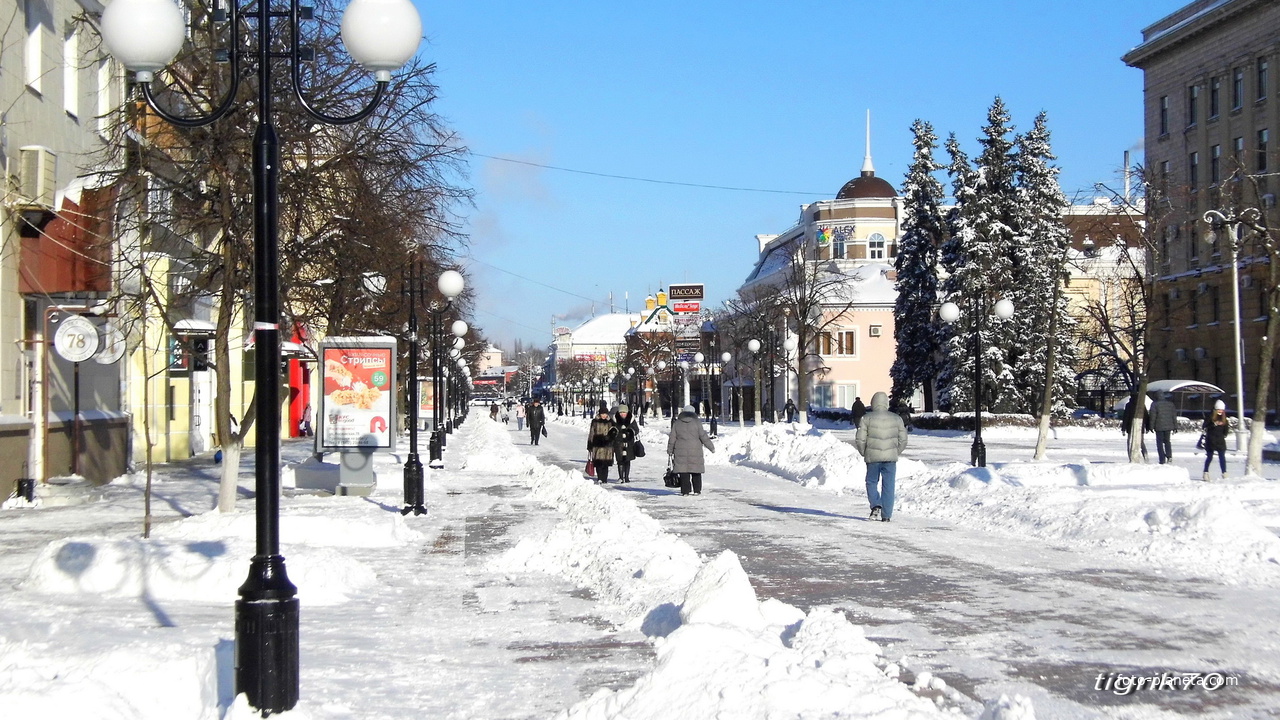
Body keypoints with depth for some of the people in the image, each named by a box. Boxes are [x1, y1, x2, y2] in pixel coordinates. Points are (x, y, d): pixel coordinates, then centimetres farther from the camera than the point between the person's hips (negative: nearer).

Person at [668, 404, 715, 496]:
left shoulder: (676, 423, 3)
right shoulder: (697, 422, -2)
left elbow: (672, 439, 4)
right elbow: (703, 437, -3)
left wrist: (670, 450, 15)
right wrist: (711, 447, 6)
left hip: (681, 451, 1)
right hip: (695, 452, 0)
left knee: (684, 472, 2)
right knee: (696, 471, 10)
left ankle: (685, 491, -1)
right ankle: (697, 490, 12)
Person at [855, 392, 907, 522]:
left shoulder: (866, 418, -2)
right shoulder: (896, 418, 4)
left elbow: (860, 440, -4)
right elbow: (903, 440, 4)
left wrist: (864, 453, 12)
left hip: (872, 457, -1)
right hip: (890, 457, 1)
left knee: (872, 482, 15)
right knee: (888, 485, 6)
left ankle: (876, 505, -5)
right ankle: (886, 515, 7)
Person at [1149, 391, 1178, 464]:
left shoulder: (1155, 404, -7)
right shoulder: (1170, 404, 6)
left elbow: (1153, 416, -9)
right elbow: (1174, 416, 9)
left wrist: (1151, 426, -2)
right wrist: (1175, 427, 14)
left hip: (1159, 427, -4)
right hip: (1168, 426, 4)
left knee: (1160, 442, 3)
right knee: (1167, 441, 19)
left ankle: (1162, 460, -2)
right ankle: (1169, 456, 2)